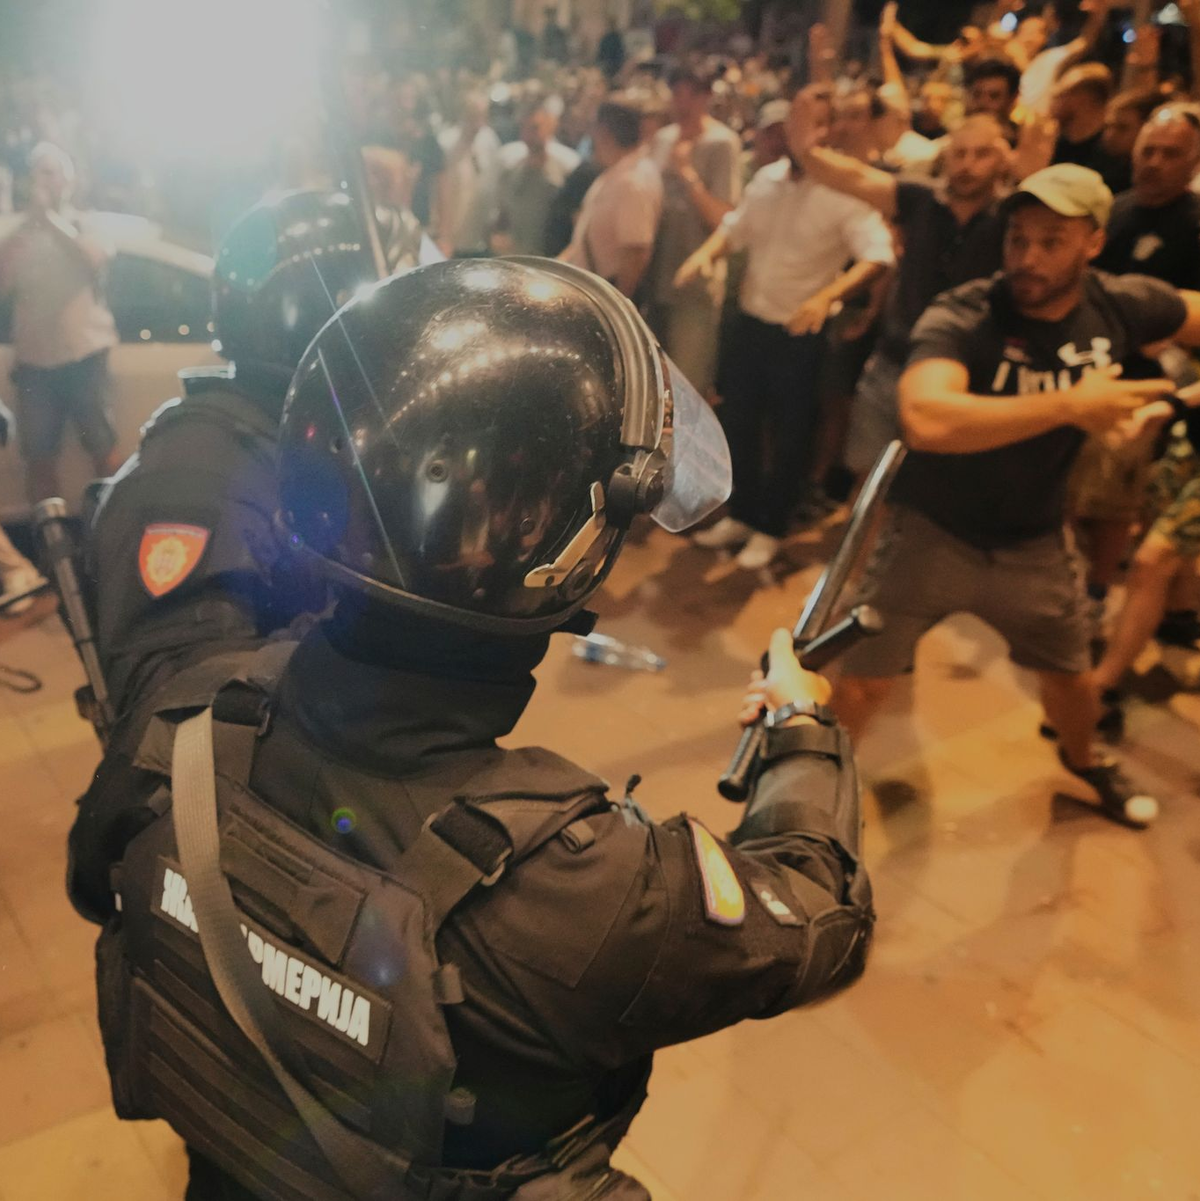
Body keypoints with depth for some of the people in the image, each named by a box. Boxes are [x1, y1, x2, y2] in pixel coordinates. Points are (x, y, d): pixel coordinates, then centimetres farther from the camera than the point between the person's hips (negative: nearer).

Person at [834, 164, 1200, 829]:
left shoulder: (1122, 305, -13)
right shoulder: (959, 318, -29)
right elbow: (927, 419, -48)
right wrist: (1071, 406, -43)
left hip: (1036, 542, 5)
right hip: (934, 534, -4)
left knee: (1069, 673, 25)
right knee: (862, 678, 0)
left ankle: (1084, 758, 58)